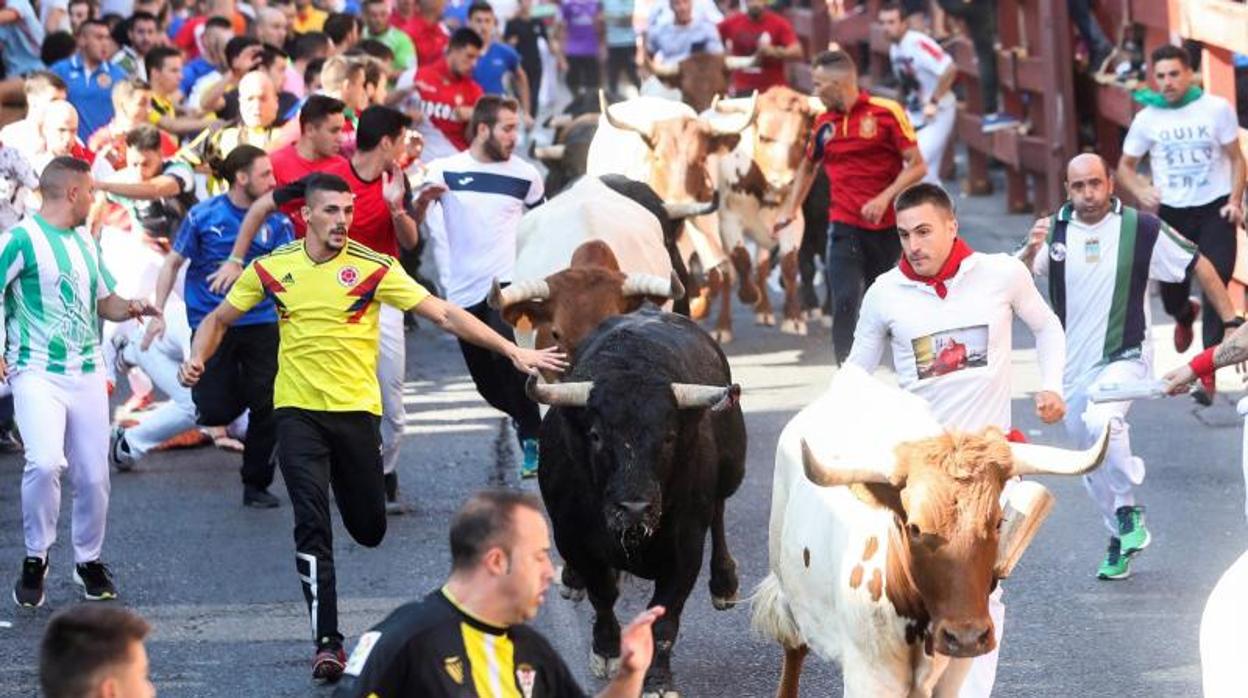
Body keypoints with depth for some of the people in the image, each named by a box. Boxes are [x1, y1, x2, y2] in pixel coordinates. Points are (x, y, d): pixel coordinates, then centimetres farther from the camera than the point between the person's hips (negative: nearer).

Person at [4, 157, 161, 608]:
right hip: (37, 375, -7)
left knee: (93, 475, 5)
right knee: (45, 463, -24)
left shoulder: (84, 243, 17)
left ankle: (88, 560, 26)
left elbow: (103, 301, 27)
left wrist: (130, 309, 5)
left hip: (86, 375, 7)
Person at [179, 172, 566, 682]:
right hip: (298, 412, 0)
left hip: (356, 410, 0)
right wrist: (197, 359, -8)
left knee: (369, 529, 9)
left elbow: (443, 314, -8)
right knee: (312, 524, -13)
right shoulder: (272, 268, 0)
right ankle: (326, 642, -8)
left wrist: (514, 352, -12)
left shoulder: (373, 267, -7)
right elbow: (220, 318, 12)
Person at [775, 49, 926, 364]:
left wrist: (884, 199, -19)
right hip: (844, 228, 2)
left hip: (888, 227, -2)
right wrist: (790, 209, 20)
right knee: (845, 302, -12)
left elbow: (917, 166, -7)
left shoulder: (887, 112, -6)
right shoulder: (824, 123, 8)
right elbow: (808, 166, 26)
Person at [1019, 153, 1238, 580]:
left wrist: (1231, 323, -4)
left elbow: (1199, 267, -1)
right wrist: (1031, 249, -32)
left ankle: (1129, 512, -13)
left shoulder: (1141, 229, -9)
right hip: (1072, 366, 4)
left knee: (1101, 422, -32)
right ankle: (1122, 540, 32)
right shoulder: (1055, 231, -1)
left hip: (1125, 357, -4)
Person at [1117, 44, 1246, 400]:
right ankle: (1185, 315, 49)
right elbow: (1125, 166, 9)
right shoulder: (1147, 119, -1)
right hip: (1171, 212, 2)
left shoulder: (1217, 109, -5)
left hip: (1215, 210, -2)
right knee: (1171, 290, 9)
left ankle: (1209, 370, -10)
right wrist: (1140, 191, -12)